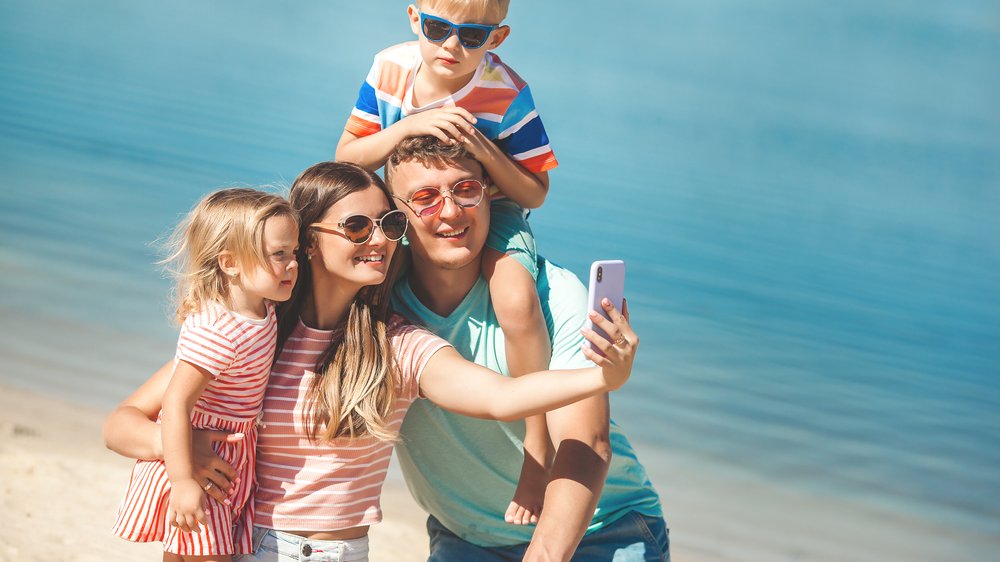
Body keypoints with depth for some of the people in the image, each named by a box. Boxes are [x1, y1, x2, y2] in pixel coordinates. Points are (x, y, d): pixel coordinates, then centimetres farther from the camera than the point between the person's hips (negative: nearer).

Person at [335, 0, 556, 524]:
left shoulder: (507, 94, -21)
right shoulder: (390, 69, -13)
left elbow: (535, 192, -14)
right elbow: (347, 160, -12)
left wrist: (486, 152, -33)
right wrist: (408, 125, -28)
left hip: (493, 212, -4)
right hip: (410, 214, 5)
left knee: (517, 302, -33)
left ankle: (539, 445, -16)